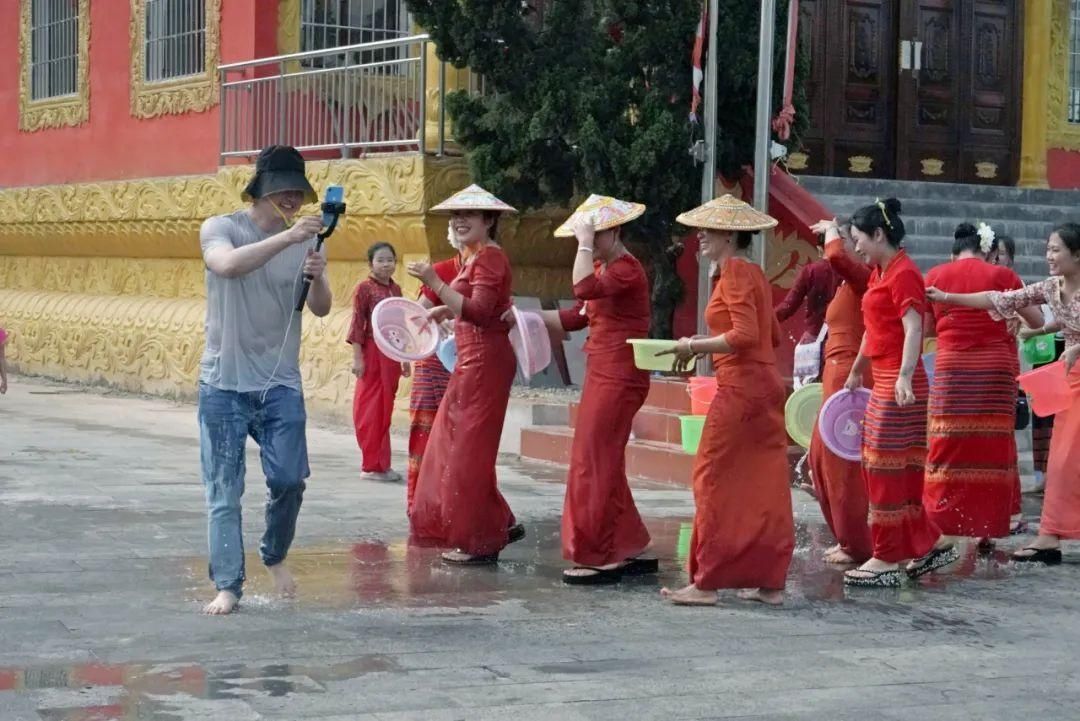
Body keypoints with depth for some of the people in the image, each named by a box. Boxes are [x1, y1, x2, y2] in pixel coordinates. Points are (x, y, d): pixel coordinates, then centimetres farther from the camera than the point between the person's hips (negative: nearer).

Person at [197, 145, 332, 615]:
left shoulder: (305, 239, 6)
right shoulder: (220, 229, -4)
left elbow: (322, 309, -2)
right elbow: (228, 265, -27)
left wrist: (318, 278, -24)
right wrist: (286, 237, -37)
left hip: (281, 383, 2)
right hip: (223, 384, -2)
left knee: (289, 479, -6)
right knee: (224, 492, 0)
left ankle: (275, 557, 21)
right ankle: (227, 586, 6)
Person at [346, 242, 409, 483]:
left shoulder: (395, 289, 13)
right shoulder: (365, 288, -7)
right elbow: (357, 324, -10)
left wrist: (404, 358, 17)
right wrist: (358, 357, -15)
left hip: (391, 356, 7)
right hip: (372, 354, -6)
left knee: (385, 410, 10)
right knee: (372, 410, -2)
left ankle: (381, 464, 16)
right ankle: (372, 466, 3)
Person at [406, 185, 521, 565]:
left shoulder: (489, 256, -13)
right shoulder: (475, 257, 18)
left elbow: (479, 312, -24)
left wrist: (435, 283, -26)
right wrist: (445, 310, 14)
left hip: (484, 362, -10)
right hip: (472, 361, 10)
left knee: (469, 449, -6)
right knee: (456, 445, 13)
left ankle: (479, 543, 1)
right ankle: (499, 524, 20)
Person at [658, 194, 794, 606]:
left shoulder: (735, 273, -12)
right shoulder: (754, 273, 16)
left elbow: (745, 335, -22)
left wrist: (695, 347, -14)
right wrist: (706, 347, 17)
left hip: (741, 387, -9)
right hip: (766, 384, 9)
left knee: (716, 480, -4)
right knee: (765, 485, 9)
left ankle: (706, 582, -1)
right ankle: (771, 581, 11)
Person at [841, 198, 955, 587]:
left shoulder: (903, 274, -14)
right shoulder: (879, 273, 14)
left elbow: (913, 329, -25)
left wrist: (904, 377, -37)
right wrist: (856, 372, 33)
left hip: (898, 384, -9)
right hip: (882, 381, 9)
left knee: (886, 468, -5)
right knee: (899, 469, 12)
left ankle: (887, 559, 1)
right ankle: (931, 543, 20)